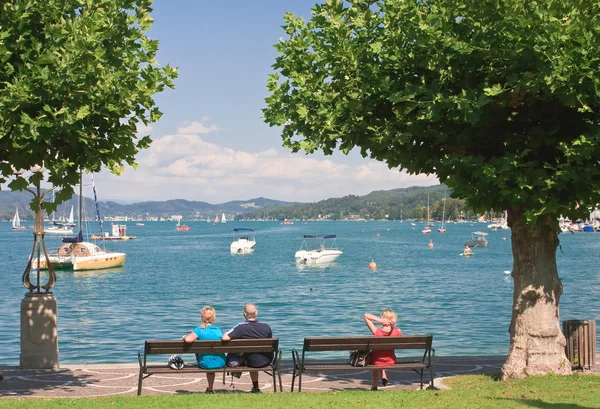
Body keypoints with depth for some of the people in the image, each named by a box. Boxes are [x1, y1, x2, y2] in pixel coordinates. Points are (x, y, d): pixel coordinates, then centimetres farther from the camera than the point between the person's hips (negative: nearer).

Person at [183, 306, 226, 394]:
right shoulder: (219, 330, -6)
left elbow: (188, 339, -33)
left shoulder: (199, 330, -16)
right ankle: (210, 389, 51)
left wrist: (184, 337, -9)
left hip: (205, 364, -2)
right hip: (220, 363, 2)